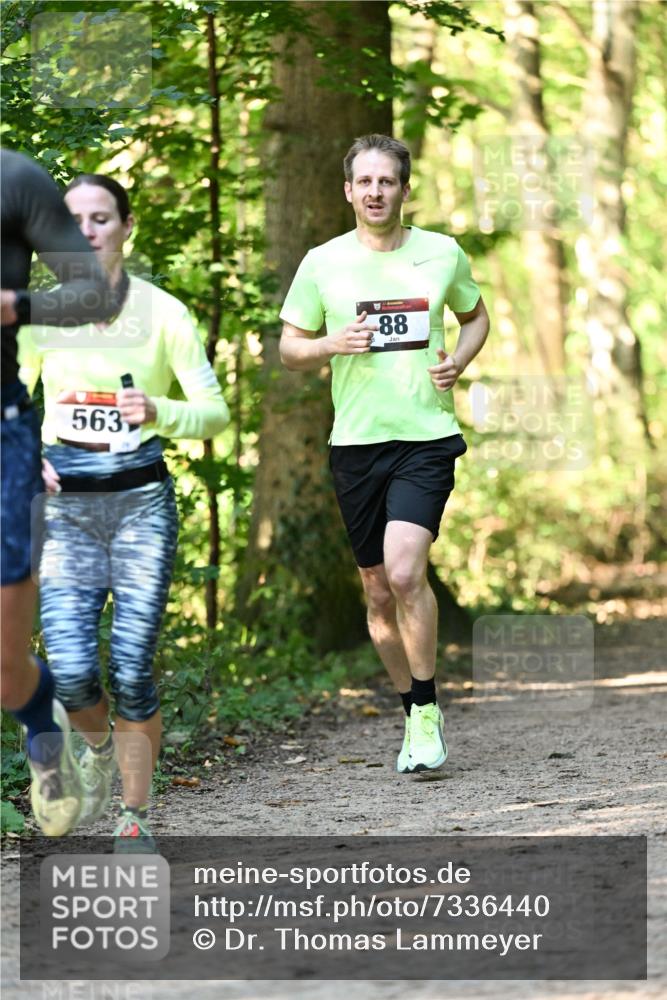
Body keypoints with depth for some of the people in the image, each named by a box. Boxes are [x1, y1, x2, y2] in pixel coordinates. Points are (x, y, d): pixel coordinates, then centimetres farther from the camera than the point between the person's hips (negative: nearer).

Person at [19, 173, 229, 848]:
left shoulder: (162, 313, -2)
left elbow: (215, 411, -1)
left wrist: (157, 413, -21)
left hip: (141, 497, -1)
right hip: (65, 500, 1)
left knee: (131, 671, -5)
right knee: (71, 671, -11)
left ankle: (135, 818, 12)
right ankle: (97, 747, 25)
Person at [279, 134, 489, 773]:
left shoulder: (443, 254, 4)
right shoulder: (322, 264, 3)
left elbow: (476, 317, 21)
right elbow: (289, 348, 10)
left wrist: (458, 362, 1)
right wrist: (331, 345, -11)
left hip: (427, 437, -2)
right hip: (355, 440, 2)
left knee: (404, 571, -20)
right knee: (377, 589, 7)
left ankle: (427, 709, -5)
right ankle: (415, 715, 23)